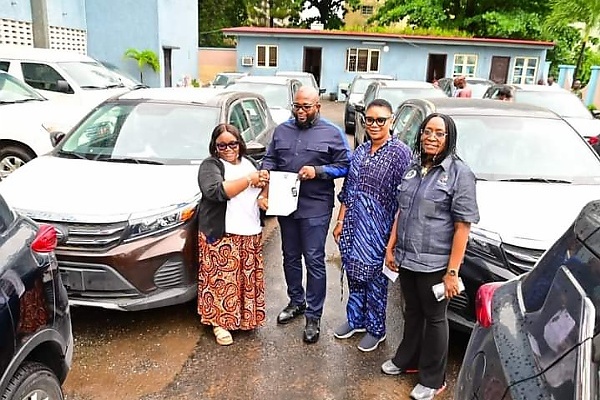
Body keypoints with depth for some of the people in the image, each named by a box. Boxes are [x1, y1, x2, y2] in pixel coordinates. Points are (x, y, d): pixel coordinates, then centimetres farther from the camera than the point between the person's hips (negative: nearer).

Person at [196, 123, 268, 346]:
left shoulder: (249, 163, 16)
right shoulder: (210, 166, -5)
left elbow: (262, 185, 26)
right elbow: (215, 191, -23)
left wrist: (264, 185, 1)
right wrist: (249, 180, -18)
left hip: (251, 233, 6)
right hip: (221, 235, -6)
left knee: (248, 278, 12)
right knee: (221, 279, -3)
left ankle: (245, 316, 28)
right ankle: (219, 322, 12)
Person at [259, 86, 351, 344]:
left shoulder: (332, 133, -2)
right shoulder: (282, 130, 9)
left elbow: (345, 166, -3)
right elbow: (269, 160, 9)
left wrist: (317, 171, -17)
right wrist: (265, 192, -5)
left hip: (315, 209, -4)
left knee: (314, 261, 0)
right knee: (290, 257, 16)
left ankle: (313, 316, 13)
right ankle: (296, 302, 35)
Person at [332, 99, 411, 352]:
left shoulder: (399, 152, -10)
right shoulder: (360, 151, 8)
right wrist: (341, 221, 10)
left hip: (378, 231, -5)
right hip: (353, 227, 5)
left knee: (375, 280, 8)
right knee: (354, 275, 16)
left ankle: (375, 329, 28)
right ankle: (355, 319, 37)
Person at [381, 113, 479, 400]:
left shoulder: (459, 173, -12)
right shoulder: (414, 167, 7)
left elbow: (462, 227, -14)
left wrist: (452, 272, -17)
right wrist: (391, 248, 9)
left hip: (434, 263, -5)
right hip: (406, 258, 5)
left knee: (434, 317, 11)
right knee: (412, 312, 22)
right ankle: (407, 360, 42)